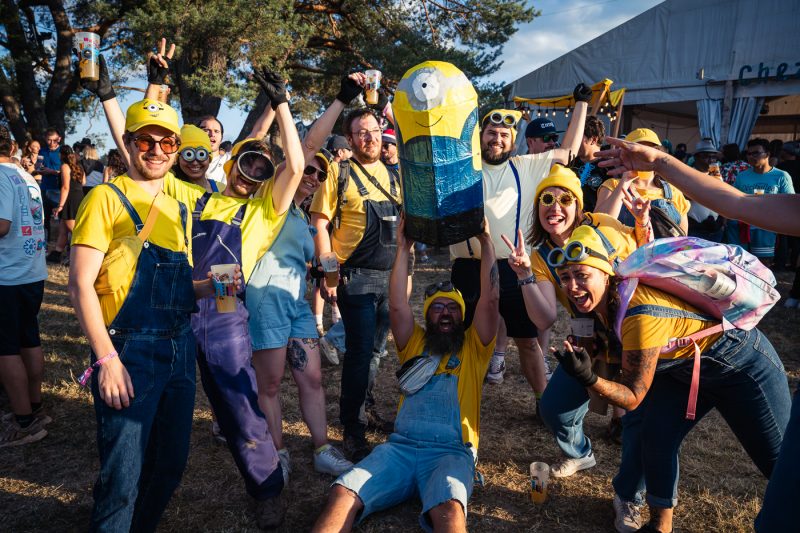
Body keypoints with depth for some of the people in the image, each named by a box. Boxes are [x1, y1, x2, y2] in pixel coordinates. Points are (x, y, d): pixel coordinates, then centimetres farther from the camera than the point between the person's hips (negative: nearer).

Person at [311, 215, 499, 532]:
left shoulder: (473, 347, 18)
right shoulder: (415, 343, 23)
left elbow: (489, 300, 5)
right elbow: (398, 306, 8)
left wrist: (486, 241, 6)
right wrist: (404, 248, 8)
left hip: (452, 451, -2)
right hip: (400, 445, 2)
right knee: (343, 494, -26)